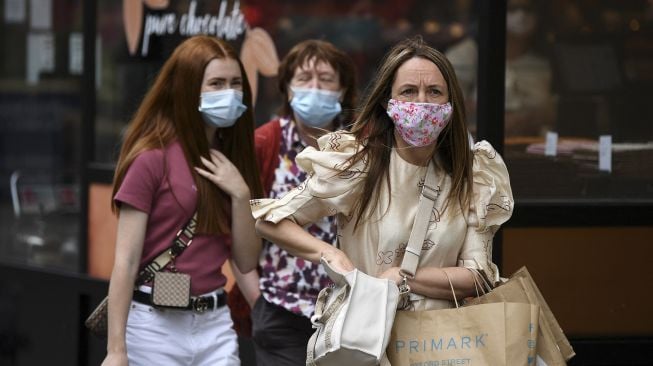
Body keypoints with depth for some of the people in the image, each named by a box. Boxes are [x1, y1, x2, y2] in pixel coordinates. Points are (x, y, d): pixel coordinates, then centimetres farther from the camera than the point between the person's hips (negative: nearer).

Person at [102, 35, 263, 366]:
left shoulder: (229, 165, 11)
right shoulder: (152, 159, -9)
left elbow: (246, 260, 8)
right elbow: (125, 262, -11)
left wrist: (240, 195, -7)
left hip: (215, 325, 5)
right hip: (155, 325, -5)